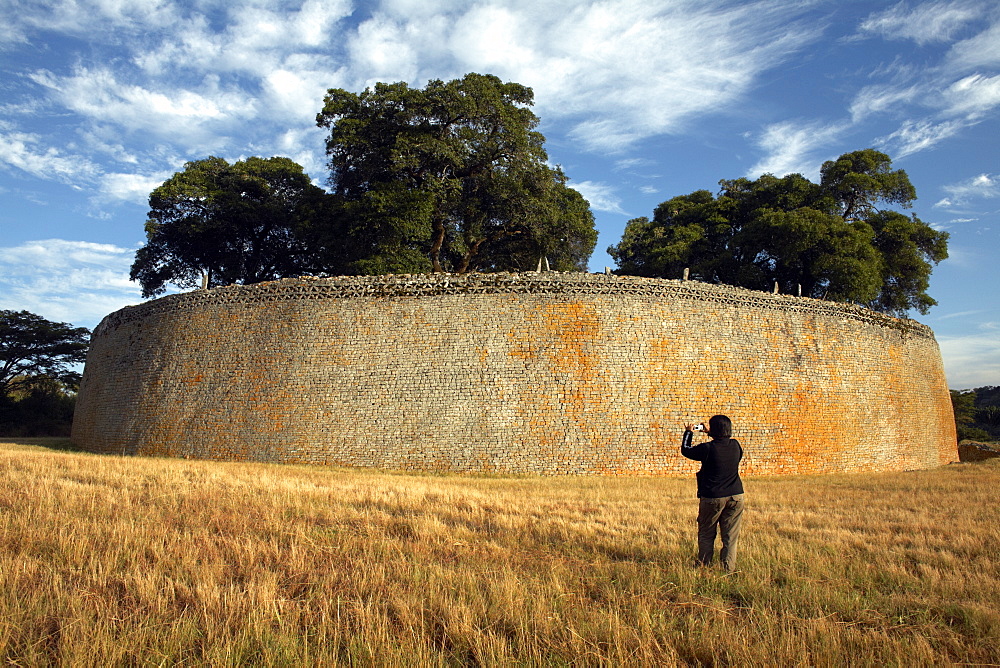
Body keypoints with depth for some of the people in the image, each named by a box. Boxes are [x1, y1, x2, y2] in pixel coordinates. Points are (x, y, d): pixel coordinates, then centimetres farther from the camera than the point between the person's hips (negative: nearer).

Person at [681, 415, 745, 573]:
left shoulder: (708, 448, -15)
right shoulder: (736, 445, -1)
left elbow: (686, 450, 0)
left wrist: (688, 433, 14)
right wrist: (710, 433, 28)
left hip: (712, 498, -4)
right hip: (736, 496, 4)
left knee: (706, 535, 12)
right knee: (731, 536, 8)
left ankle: (704, 566, 20)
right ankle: (729, 569, 10)